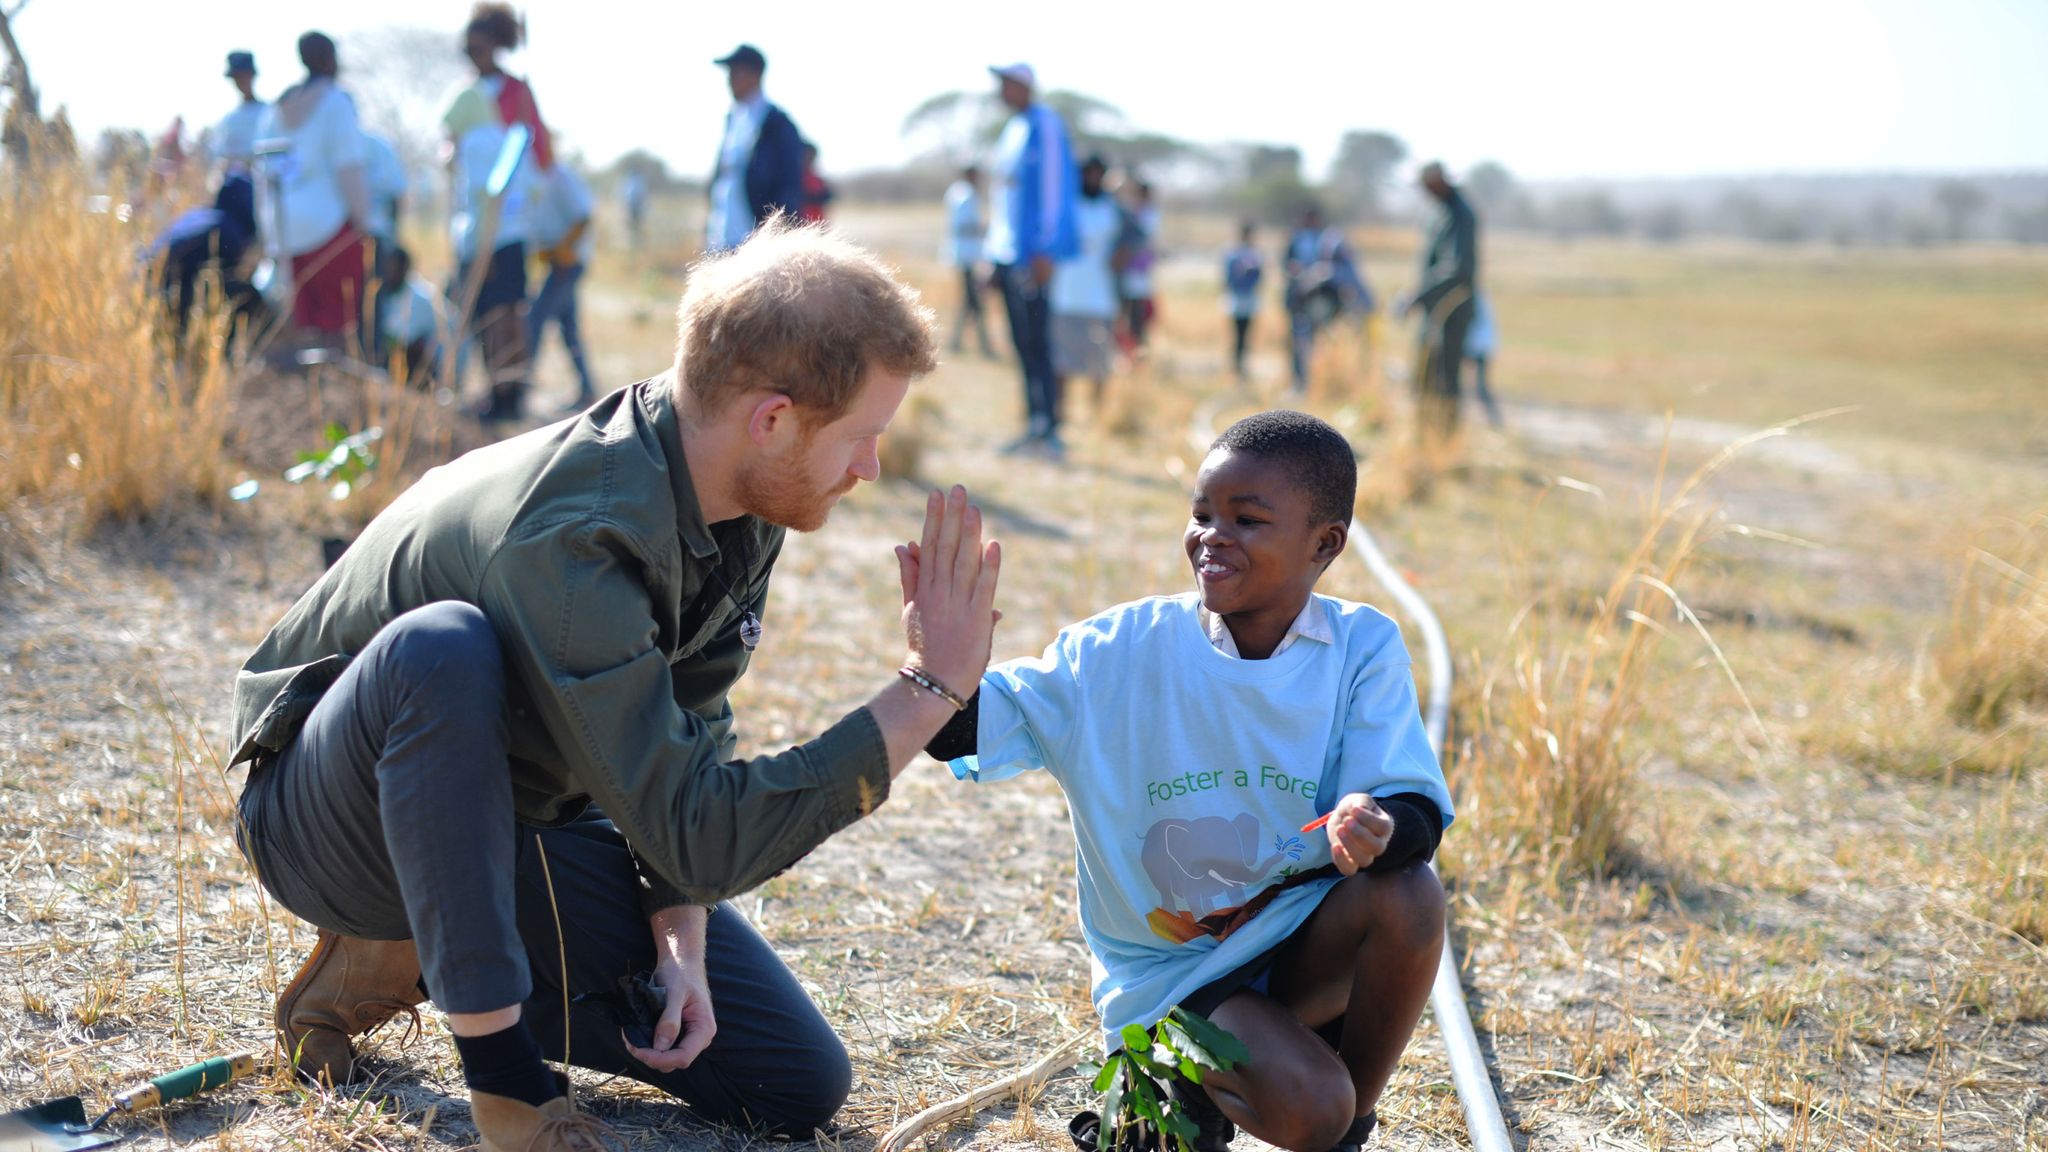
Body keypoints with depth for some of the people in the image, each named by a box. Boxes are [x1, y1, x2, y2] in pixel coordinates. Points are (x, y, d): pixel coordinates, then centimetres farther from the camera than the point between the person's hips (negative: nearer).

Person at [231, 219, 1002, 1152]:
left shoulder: (742, 502, -10)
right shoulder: (570, 543, -36)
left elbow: (690, 732, -1)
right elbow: (698, 834, -36)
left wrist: (680, 936, -14)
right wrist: (930, 691, -35)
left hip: (517, 824, 7)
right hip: (333, 819, -7)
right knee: (442, 648, -41)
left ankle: (420, 965, 10)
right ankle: (502, 1069, -26)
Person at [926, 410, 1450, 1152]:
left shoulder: (1362, 649, -7)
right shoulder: (1122, 651, -10)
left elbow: (1418, 808, -15)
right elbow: (967, 727, -15)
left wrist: (1381, 827, -39)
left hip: (1301, 942, 3)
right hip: (1168, 971, -2)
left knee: (1408, 894, -29)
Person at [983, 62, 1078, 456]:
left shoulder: (1044, 124, -8)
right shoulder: (1013, 129, 19)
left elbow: (1055, 187, -14)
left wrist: (1045, 249, -19)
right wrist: (992, 252, 21)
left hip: (1032, 256, -9)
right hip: (1007, 254, 9)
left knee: (1036, 342, -9)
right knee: (1024, 343, 9)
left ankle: (1046, 428, -8)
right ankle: (1036, 427, 14)